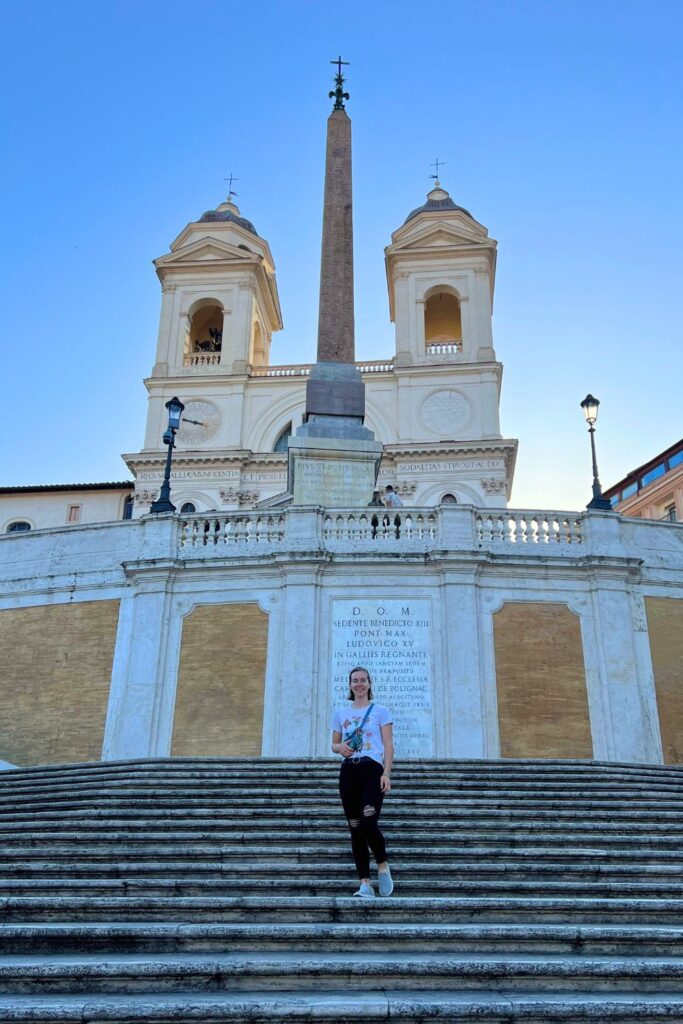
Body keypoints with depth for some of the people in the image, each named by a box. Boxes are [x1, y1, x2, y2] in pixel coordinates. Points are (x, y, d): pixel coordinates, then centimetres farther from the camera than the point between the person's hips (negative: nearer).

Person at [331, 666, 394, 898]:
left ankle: (383, 865, 13)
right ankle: (365, 883, 7)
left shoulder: (380, 711, 5)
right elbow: (334, 743, 20)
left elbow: (388, 745, 1)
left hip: (373, 770, -4)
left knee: (369, 824, -16)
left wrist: (386, 774, -10)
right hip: (348, 772, 4)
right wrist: (340, 748, -4)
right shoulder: (340, 713, 14)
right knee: (355, 829, 2)